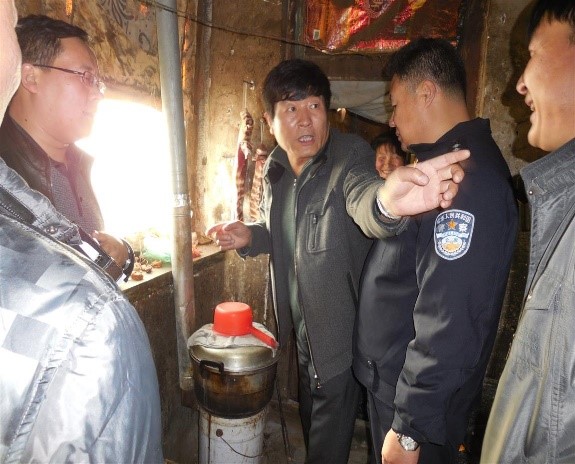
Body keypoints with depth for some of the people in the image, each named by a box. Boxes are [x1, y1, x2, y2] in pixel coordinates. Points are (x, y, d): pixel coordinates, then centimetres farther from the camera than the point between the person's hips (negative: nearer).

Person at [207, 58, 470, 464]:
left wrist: (385, 199, -69)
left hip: (341, 329, -6)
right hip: (301, 324, 7)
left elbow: (362, 197, -45)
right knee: (310, 420, 30)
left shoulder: (351, 153, -22)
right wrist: (249, 237, -7)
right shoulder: (275, 167, -2)